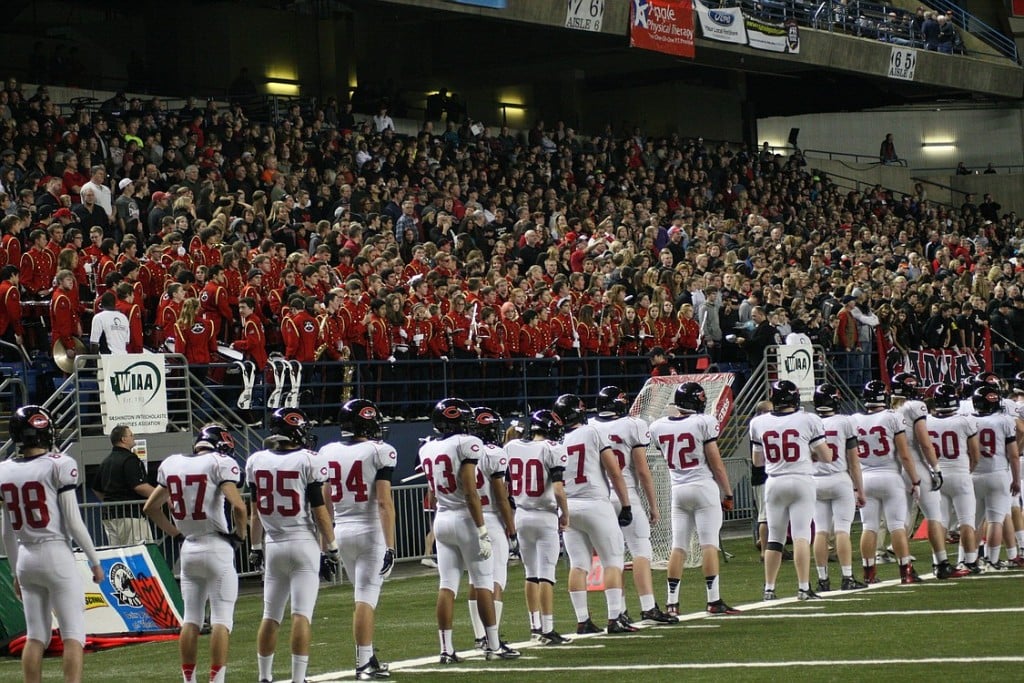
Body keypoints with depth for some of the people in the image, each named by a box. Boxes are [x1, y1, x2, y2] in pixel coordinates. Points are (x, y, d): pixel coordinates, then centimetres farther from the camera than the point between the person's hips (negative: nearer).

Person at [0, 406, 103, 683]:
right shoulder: (59, 465, -11)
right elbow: (73, 522, -10)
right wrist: (95, 561, 0)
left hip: (25, 558, 6)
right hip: (57, 556, -5)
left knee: (36, 636, 11)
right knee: (73, 634, -2)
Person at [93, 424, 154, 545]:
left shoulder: (105, 462, 15)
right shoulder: (129, 459, -12)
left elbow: (96, 489, 22)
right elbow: (139, 487, -19)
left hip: (109, 516, 9)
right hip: (130, 514, -9)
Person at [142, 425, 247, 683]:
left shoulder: (172, 465, 8)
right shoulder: (221, 463, -9)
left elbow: (150, 507, 16)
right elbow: (237, 506, -20)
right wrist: (240, 534, -4)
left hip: (189, 548, 5)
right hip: (217, 547, -5)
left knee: (191, 619, 12)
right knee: (221, 619, -2)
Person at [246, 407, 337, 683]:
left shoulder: (256, 461, 3)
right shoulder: (308, 461, -9)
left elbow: (255, 511, 11)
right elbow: (319, 510, -7)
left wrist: (256, 547, 21)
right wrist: (331, 548, 2)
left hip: (273, 546, 4)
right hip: (303, 544, -4)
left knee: (270, 616, 13)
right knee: (301, 614, -5)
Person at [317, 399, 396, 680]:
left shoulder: (326, 453, 4)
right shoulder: (379, 452, -10)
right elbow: (384, 502, -15)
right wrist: (390, 546, -15)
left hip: (341, 531, 5)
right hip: (371, 531, -5)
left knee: (365, 595, 18)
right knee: (366, 599, -3)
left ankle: (369, 659, 20)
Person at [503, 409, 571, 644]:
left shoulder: (511, 447, 2)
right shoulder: (552, 449, -12)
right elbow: (558, 490, -17)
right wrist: (565, 515, -4)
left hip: (521, 516, 5)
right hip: (545, 517, -5)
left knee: (531, 574, 15)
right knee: (546, 575, -2)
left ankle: (535, 625, 20)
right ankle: (547, 629, -2)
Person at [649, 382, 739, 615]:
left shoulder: (658, 427, 3)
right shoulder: (704, 423, -10)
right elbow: (715, 463, -8)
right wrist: (728, 493, 0)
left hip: (678, 490, 4)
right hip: (704, 487, -4)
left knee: (678, 546, 7)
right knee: (709, 544, -3)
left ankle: (672, 602, 6)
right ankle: (714, 600, -5)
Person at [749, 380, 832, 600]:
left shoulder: (758, 423, 4)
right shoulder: (808, 421, -5)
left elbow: (757, 460, 15)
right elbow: (826, 456, -1)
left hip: (774, 482, 3)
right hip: (801, 481, -3)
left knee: (775, 537, 10)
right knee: (801, 535, -4)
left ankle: (769, 589, 12)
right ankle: (803, 588, -10)